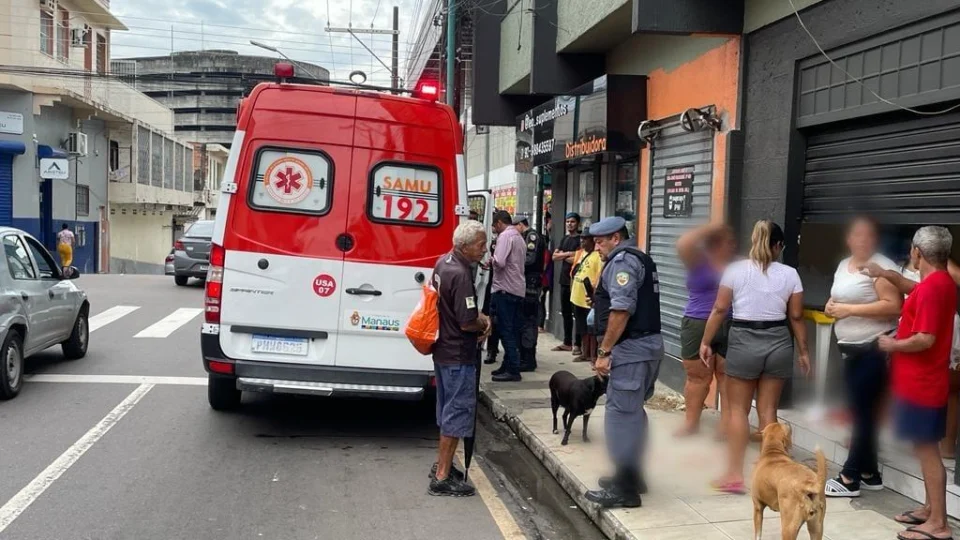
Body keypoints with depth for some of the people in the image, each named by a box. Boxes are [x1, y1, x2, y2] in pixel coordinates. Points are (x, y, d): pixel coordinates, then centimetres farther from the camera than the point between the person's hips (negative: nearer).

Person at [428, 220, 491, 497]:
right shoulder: (460, 275, -25)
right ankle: (442, 477, 3)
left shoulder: (443, 262, 5)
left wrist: (480, 317, 7)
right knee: (459, 410, -2)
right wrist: (485, 324, -2)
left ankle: (442, 464, 33)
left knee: (448, 408, 21)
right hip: (458, 354, -10)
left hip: (443, 349, 10)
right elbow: (467, 322, -24)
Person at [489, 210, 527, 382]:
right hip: (518, 289, 9)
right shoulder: (519, 237, 18)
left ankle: (513, 370, -6)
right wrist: (494, 262, 14)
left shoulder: (505, 236, -11)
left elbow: (500, 262, -22)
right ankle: (508, 365, 18)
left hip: (505, 289, -9)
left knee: (506, 331, -6)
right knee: (512, 330, 12)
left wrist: (491, 260, -2)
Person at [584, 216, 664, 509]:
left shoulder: (622, 260, -12)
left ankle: (624, 489, -1)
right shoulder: (640, 259, 20)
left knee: (621, 415, -6)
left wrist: (604, 352, -19)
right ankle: (632, 476, 28)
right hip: (648, 343, 11)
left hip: (631, 348, -11)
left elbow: (622, 310, -21)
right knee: (633, 413, 18)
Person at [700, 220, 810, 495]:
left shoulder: (736, 269, -2)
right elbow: (796, 317, 4)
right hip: (778, 342, 2)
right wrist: (803, 351, 13)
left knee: (738, 409, 5)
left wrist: (706, 342, 5)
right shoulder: (789, 274, 2)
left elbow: (720, 309, -3)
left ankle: (735, 475, 4)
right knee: (768, 410, 10)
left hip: (743, 341, -2)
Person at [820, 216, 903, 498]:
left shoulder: (882, 266, -12)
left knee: (864, 413, -4)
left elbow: (893, 306, -22)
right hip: (851, 348, 9)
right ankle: (869, 474, 21)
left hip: (874, 349, -8)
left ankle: (849, 478, 1)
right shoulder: (844, 265, 14)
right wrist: (832, 306, 4)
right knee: (859, 412, 12)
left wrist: (850, 309, -21)